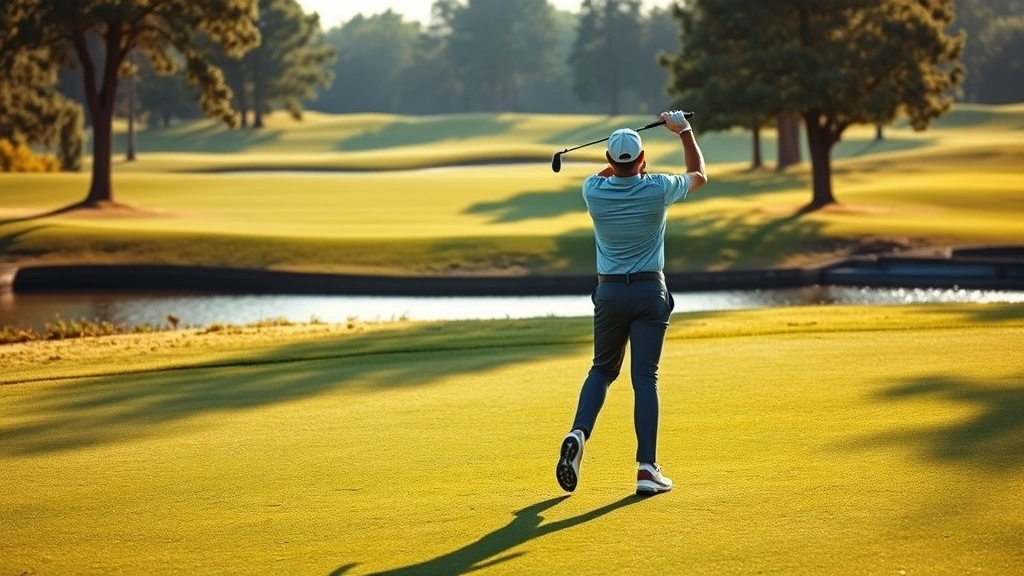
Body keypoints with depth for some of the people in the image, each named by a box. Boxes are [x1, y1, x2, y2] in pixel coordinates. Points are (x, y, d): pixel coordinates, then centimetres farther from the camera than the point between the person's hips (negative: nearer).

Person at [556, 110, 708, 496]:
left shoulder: (593, 191, -7)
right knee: (645, 378, -3)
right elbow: (699, 175, 12)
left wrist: (622, 162, 17)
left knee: (602, 369, 18)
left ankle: (579, 433, -7)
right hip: (650, 291, -2)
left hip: (609, 292, 2)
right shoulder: (657, 189, -10)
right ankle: (647, 468, -10)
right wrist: (684, 131, 19)